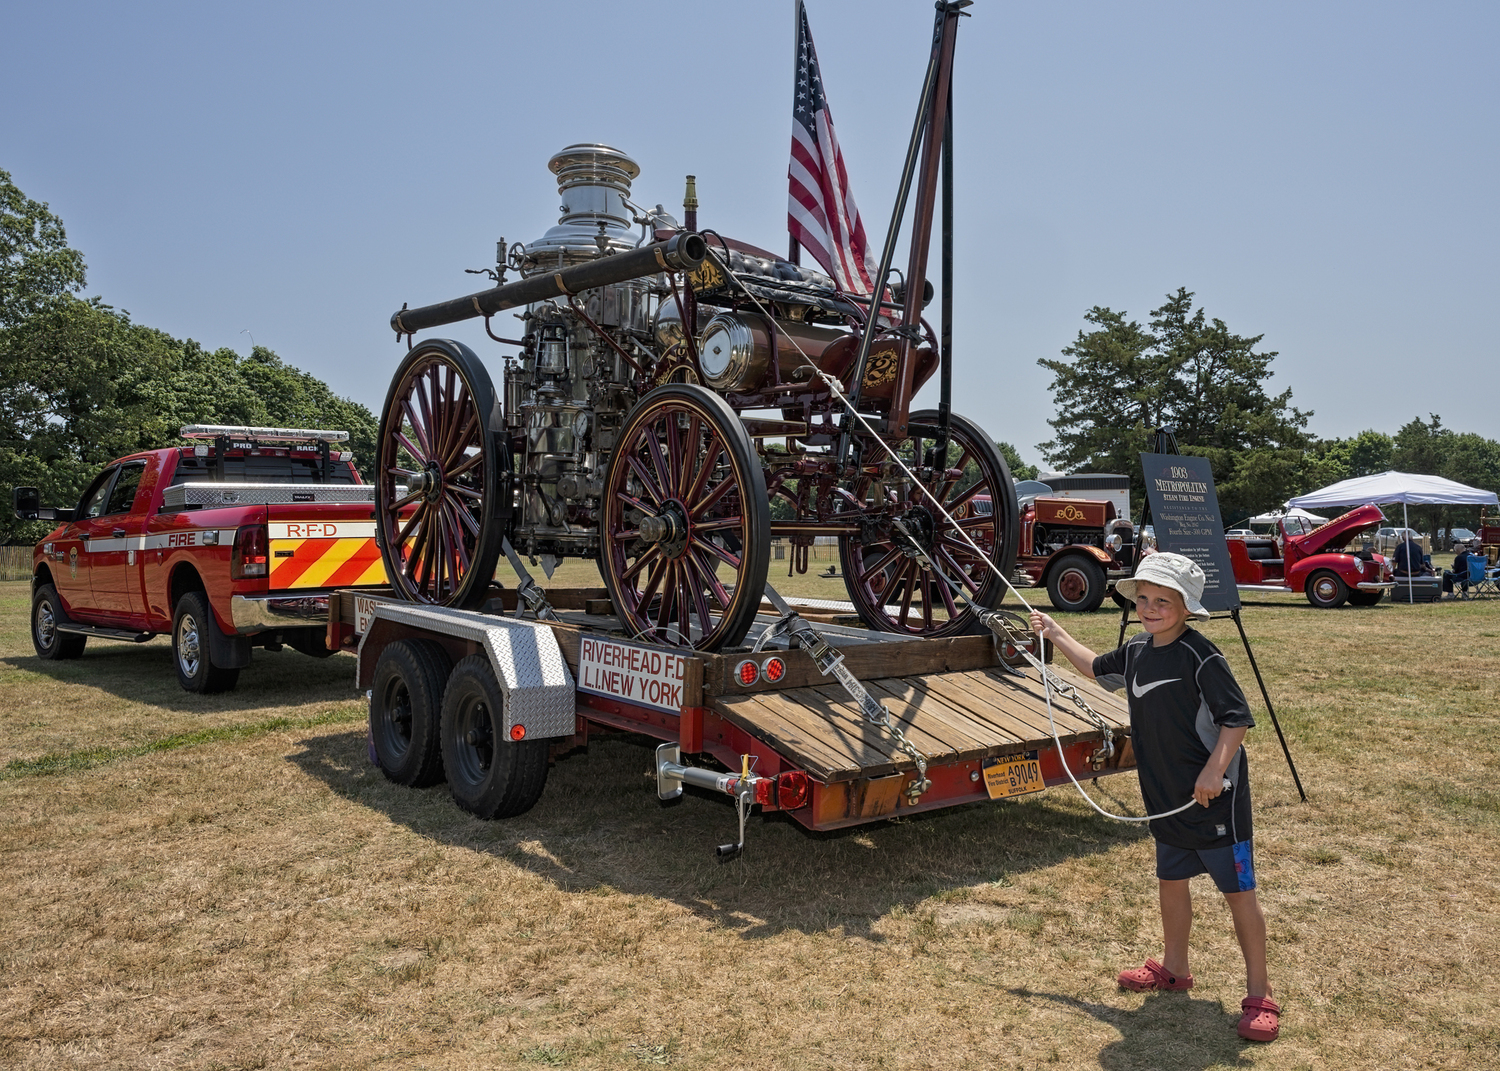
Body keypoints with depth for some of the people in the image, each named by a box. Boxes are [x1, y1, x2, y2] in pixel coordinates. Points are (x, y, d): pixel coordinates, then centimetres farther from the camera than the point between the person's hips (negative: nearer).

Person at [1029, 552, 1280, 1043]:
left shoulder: (1201, 657, -19)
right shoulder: (1135, 651, 4)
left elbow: (1237, 718, -20)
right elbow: (1097, 667, 24)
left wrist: (1214, 770, -28)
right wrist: (1056, 633, 26)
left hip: (1213, 796, -8)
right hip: (1167, 797, 8)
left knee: (1238, 889, 3)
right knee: (1170, 881, 20)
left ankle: (1259, 993, 15)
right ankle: (1174, 968, 39)